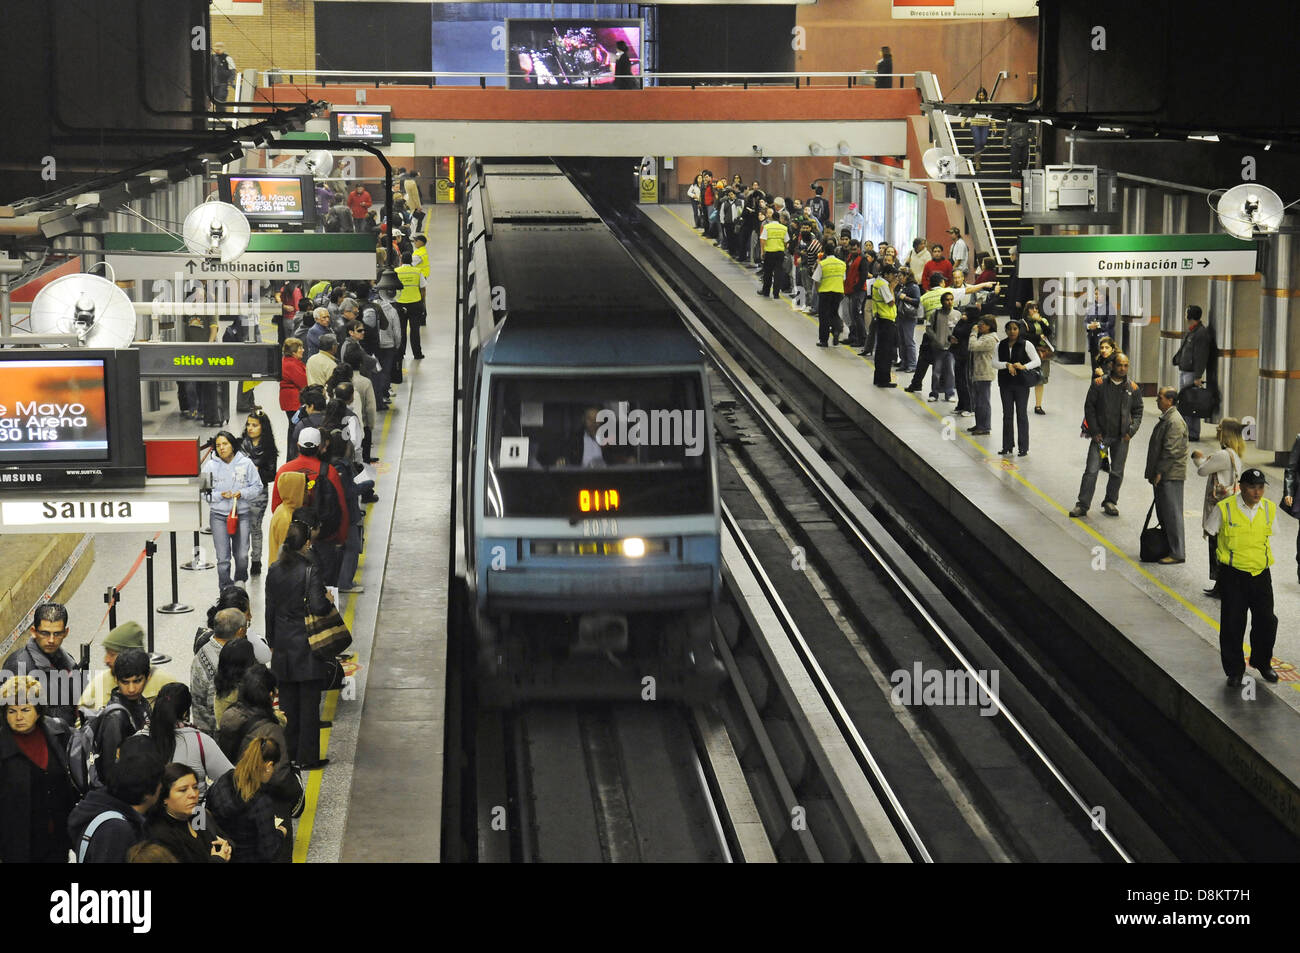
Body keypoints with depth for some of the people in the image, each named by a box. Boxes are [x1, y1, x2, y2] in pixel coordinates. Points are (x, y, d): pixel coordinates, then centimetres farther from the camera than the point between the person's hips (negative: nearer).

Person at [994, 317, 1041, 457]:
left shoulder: (1025, 344, -2)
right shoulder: (1001, 345, 6)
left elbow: (1037, 361, -5)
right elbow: (994, 362, -1)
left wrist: (1024, 366, -21)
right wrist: (1007, 365, -18)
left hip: (1021, 383, -3)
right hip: (1005, 384, 3)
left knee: (1022, 414, -1)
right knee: (1007, 415, 7)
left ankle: (1023, 447, 2)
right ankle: (1007, 446, 13)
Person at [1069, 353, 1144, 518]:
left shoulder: (1133, 388, 2)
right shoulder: (1099, 384, -5)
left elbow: (1138, 412, 10)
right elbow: (1089, 407, -1)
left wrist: (1131, 431, -4)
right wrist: (1094, 431, -7)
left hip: (1121, 438, 2)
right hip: (1101, 435, -2)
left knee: (1117, 473, 10)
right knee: (1091, 470, -6)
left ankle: (1110, 502, 26)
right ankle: (1082, 505, -1)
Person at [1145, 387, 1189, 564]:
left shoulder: (1175, 421, -17)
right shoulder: (1166, 418, 15)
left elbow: (1171, 451, -21)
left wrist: (1159, 472, -19)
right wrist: (1153, 473, 18)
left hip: (1171, 475, -10)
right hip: (1162, 475, 10)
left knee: (1172, 514, -6)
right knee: (1163, 513, 15)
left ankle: (1178, 553, -2)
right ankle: (1168, 548, 23)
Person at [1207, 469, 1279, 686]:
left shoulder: (1269, 509, 0)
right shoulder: (1225, 509, -12)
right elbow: (1209, 531, 4)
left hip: (1260, 574, 3)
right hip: (1232, 576, -3)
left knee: (1266, 621, 5)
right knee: (1232, 624, 0)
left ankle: (1262, 663, 29)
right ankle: (1234, 670, 15)